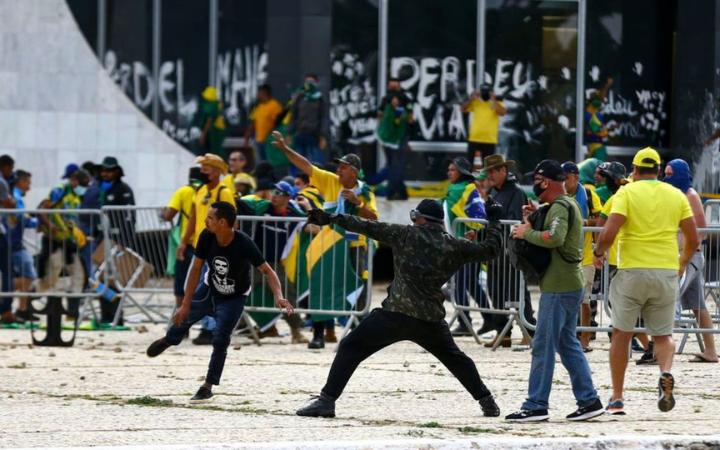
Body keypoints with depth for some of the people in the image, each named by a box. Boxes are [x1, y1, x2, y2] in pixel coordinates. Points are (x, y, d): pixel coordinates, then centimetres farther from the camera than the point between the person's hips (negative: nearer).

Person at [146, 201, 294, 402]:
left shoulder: (243, 244, -34)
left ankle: (208, 387, 1)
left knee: (220, 340, -15)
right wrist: (186, 304, -13)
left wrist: (278, 297, -47)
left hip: (234, 298, -4)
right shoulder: (207, 237, -23)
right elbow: (196, 269, -14)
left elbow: (267, 271, -30)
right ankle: (169, 340, 54)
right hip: (210, 290, 4)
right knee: (183, 317, 16)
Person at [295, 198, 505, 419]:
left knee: (350, 348, 2)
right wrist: (493, 221, 32)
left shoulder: (407, 234, 1)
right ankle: (487, 402, 27)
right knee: (455, 358, 27)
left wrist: (333, 218, 6)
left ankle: (327, 401, -9)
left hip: (395, 314, -4)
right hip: (432, 318, 4)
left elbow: (370, 227, 1)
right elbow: (491, 250, 16)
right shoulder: (455, 246, 8)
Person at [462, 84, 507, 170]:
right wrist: (471, 98, -12)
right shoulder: (475, 103, 8)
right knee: (472, 164, 3)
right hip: (474, 139, 1)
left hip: (490, 140, -1)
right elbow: (463, 109, -1)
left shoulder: (497, 104, 4)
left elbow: (503, 112, -15)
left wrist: (494, 101, -17)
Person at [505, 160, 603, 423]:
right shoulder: (569, 205, 18)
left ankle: (536, 406, -5)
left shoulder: (559, 207, -14)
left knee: (543, 346, -6)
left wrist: (526, 232, -18)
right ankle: (589, 400, 14)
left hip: (559, 287, -10)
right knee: (567, 344, 15)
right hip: (570, 284, 10)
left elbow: (555, 237, -31)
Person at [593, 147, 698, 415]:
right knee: (663, 335, 13)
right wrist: (683, 263, 24)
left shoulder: (627, 192, -2)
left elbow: (609, 233, -14)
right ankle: (666, 373, -19)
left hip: (632, 270, -2)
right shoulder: (676, 196, 8)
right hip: (667, 272, 2)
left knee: (621, 334, 10)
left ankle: (617, 399, 11)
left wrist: (599, 253, 6)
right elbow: (692, 239, 6)